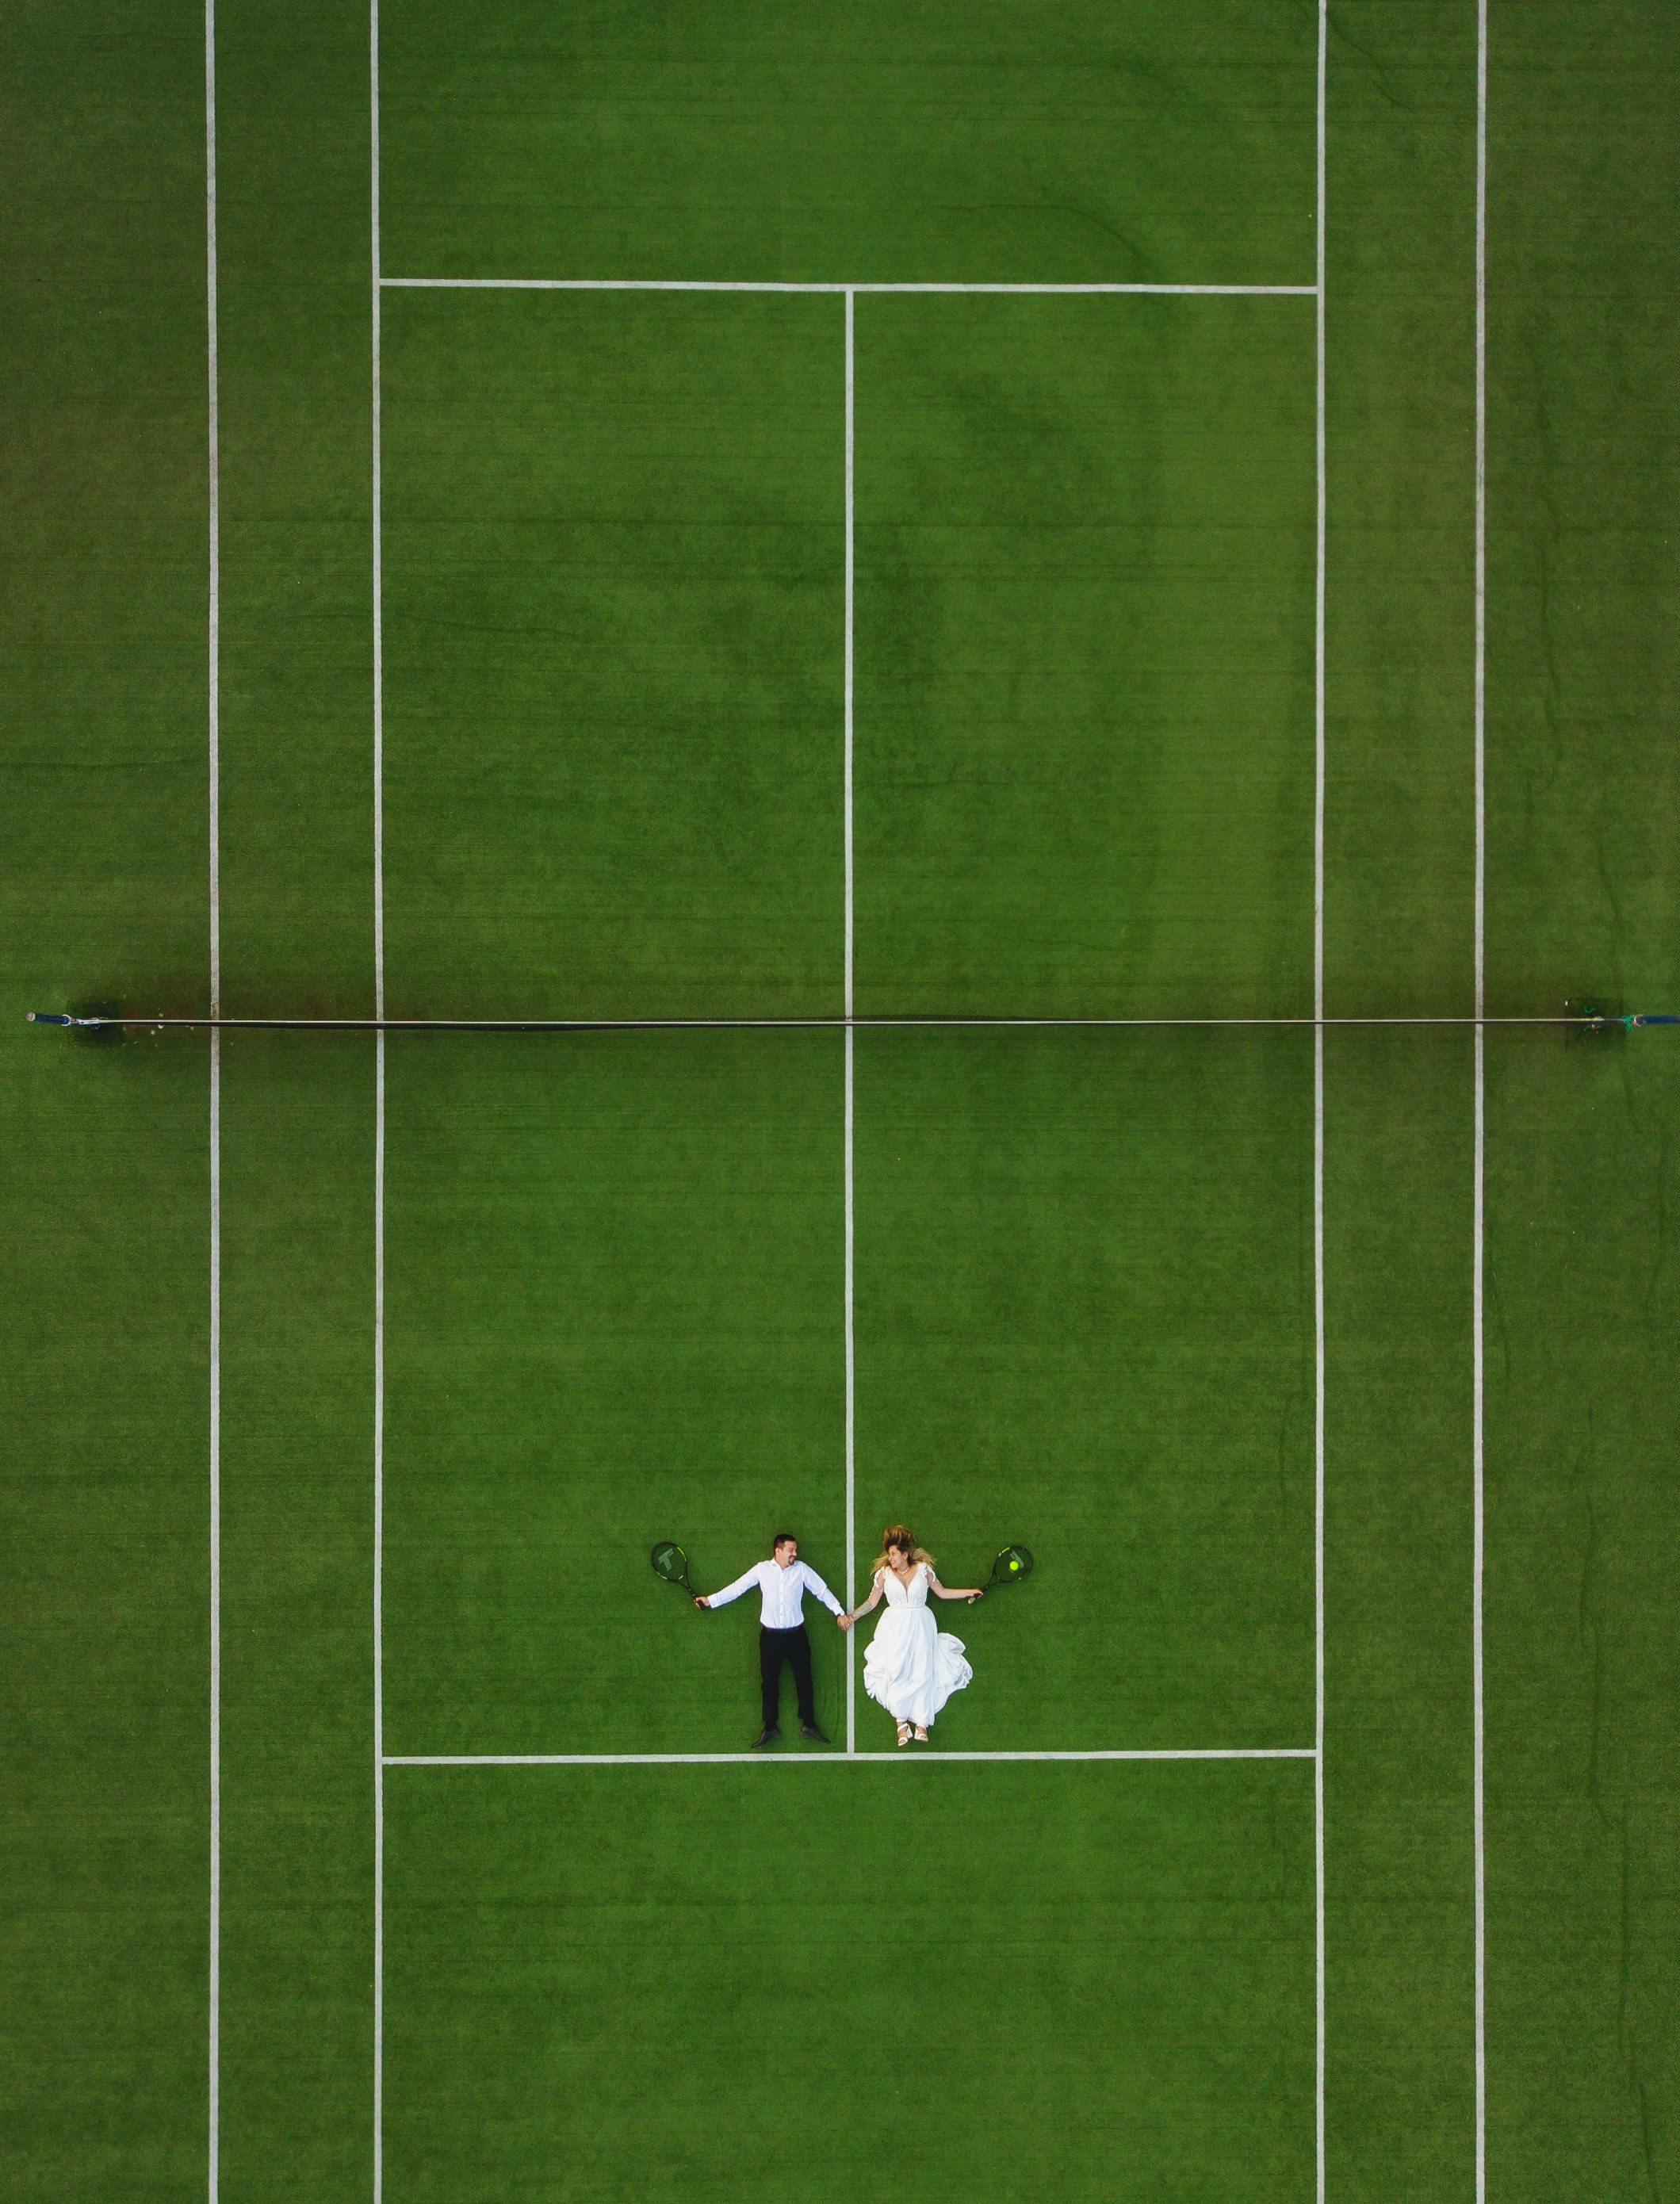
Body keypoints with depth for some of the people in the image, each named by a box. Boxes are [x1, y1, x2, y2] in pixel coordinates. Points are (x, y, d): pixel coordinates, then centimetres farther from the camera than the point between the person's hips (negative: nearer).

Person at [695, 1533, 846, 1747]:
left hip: (796, 1634, 0)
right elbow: (736, 1588, 2)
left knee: (804, 1680, 4)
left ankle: (808, 1724, 16)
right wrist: (710, 1600, -1)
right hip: (770, 1635, 0)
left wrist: (838, 1613, 1)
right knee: (769, 1682, 4)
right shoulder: (762, 1569, -2)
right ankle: (770, 1727, 15)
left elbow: (822, 1591, 7)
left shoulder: (802, 1570, -1)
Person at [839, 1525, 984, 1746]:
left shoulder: (923, 1569, 3)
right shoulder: (884, 1573, 3)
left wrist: (970, 1591, 9)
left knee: (922, 1673, -6)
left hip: (921, 1628, 0)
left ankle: (921, 1724, -6)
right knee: (897, 1673, -7)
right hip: (895, 1629, 0)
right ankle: (901, 1722, -5)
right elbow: (872, 1601, 8)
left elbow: (942, 1592, 12)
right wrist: (851, 1616, 1)